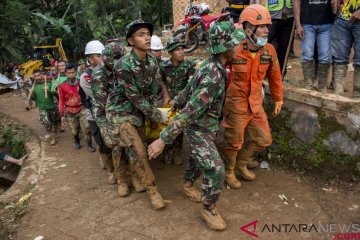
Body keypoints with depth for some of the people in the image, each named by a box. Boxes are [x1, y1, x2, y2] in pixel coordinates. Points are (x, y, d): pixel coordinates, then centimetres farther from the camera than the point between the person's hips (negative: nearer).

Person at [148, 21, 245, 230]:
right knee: (216, 170, -10)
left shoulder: (212, 65, -2)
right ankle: (209, 209, 12)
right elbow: (190, 111, -36)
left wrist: (176, 103, 25)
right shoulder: (214, 76, -33)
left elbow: (190, 87, 11)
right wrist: (163, 139, -33)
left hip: (206, 125, 10)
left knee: (199, 158, 26)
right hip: (199, 128, -9)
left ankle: (188, 185, 51)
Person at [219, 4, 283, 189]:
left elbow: (274, 77, 9)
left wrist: (278, 100, 17)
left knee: (263, 140, 15)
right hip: (236, 106, -5)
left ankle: (241, 163, 40)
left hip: (256, 105, 6)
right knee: (233, 143, 9)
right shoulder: (234, 51, -21)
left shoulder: (269, 50, -5)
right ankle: (228, 171, 37)